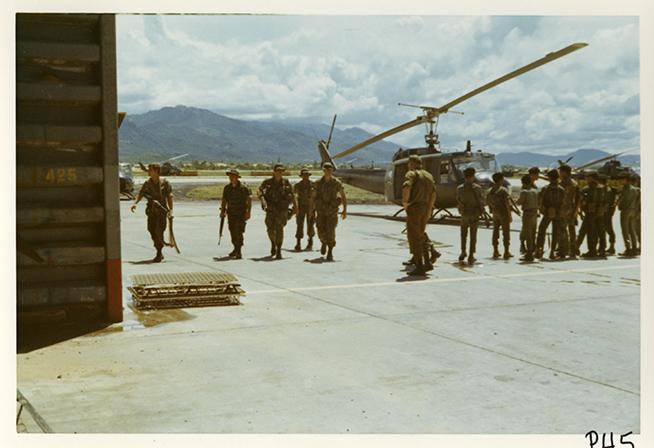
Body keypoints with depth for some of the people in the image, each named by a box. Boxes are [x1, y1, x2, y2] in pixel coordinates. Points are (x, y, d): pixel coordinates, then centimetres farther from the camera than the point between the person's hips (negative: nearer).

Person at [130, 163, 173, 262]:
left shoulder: (165, 183, -3)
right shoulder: (147, 184, 5)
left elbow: (170, 196, -2)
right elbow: (140, 194, 1)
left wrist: (170, 209, -9)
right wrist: (135, 203, -17)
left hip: (162, 210, -4)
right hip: (151, 211, 4)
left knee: (159, 231, -13)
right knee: (152, 231, 5)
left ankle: (159, 254, -2)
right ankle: (160, 254, 21)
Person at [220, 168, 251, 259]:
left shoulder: (243, 187, -7)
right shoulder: (227, 188, 7)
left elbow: (249, 200, -8)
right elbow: (224, 200, 13)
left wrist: (248, 212, -14)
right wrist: (222, 211, 6)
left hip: (241, 214, -5)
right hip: (231, 213, 5)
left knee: (239, 232, -13)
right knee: (232, 232, 10)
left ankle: (239, 252, -12)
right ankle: (236, 249, 28)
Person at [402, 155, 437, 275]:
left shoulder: (411, 174, -6)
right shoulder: (428, 175, 16)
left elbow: (406, 187, -25)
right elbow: (433, 193, 14)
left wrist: (405, 202, -13)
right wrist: (429, 209, 16)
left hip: (414, 208, -7)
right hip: (425, 208, 7)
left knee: (414, 238, -2)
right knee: (421, 235, 19)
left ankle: (419, 267, -2)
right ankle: (427, 262, 15)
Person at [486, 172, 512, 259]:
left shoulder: (490, 191, 5)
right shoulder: (504, 190, -15)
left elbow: (487, 201, 12)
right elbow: (507, 203, -18)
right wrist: (509, 214, -12)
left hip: (495, 213, 6)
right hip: (503, 213, -6)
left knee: (495, 231, 12)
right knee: (506, 232, 1)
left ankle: (495, 252, 15)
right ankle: (506, 252, 1)